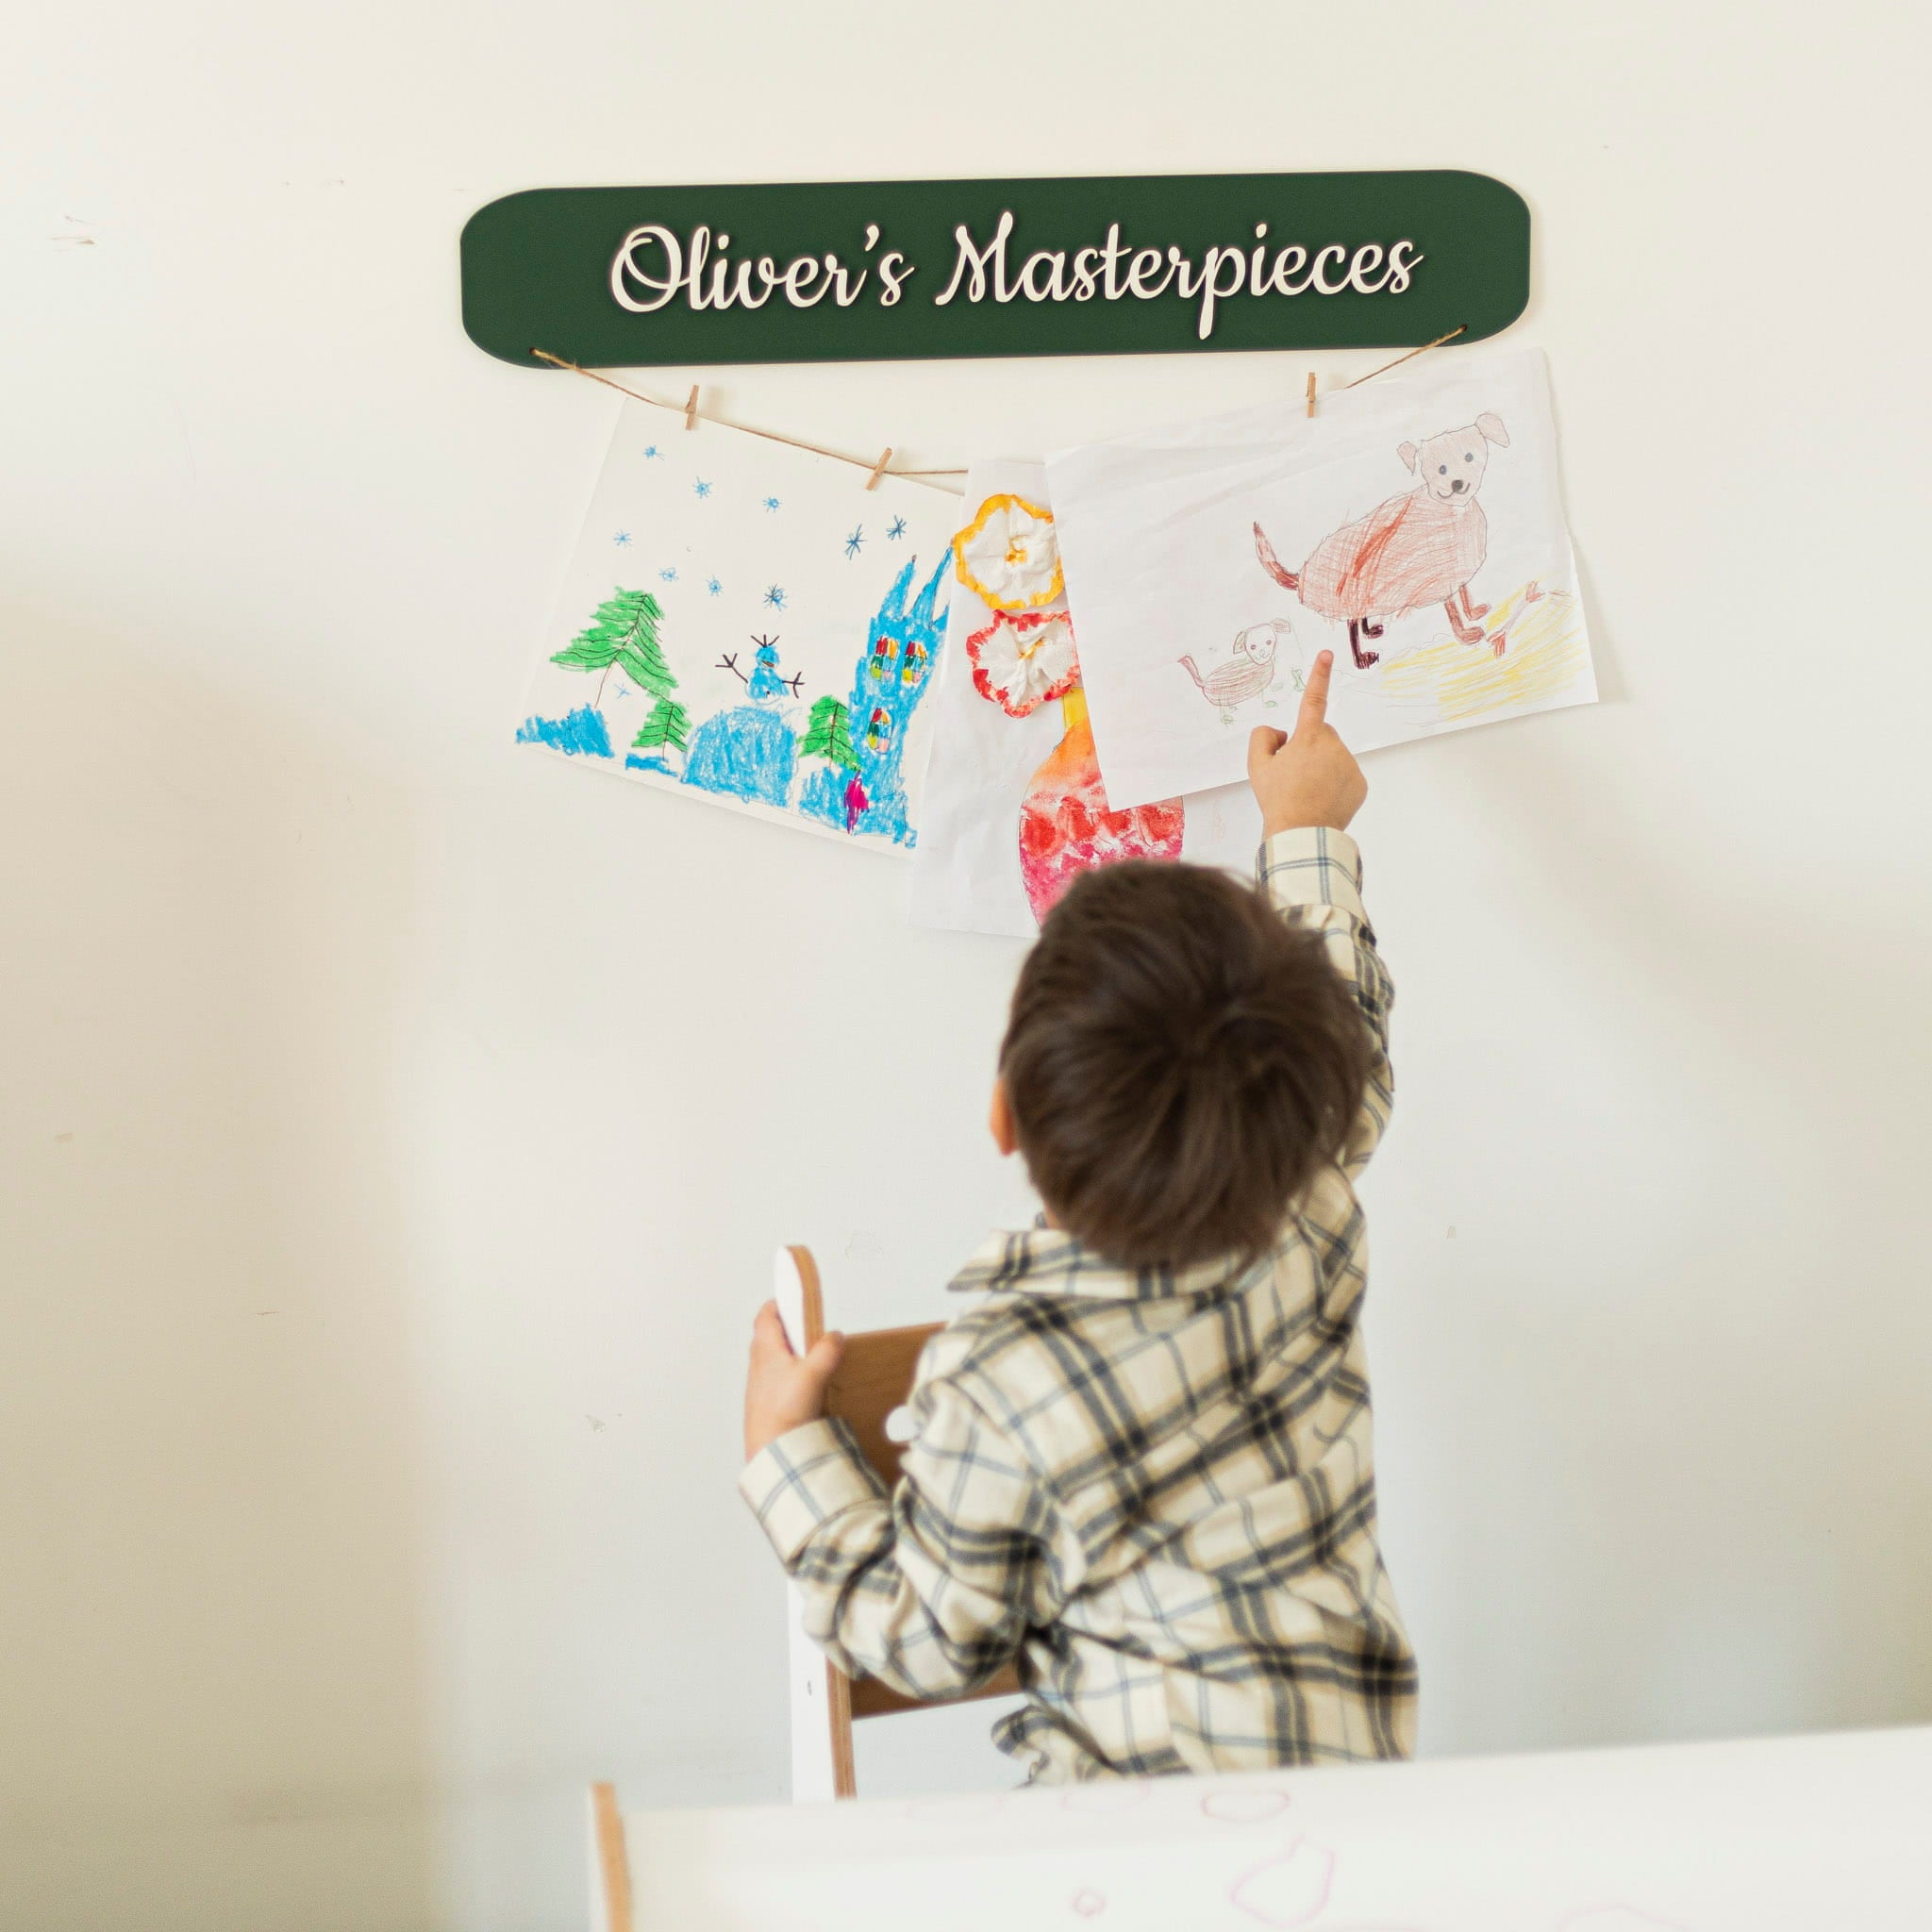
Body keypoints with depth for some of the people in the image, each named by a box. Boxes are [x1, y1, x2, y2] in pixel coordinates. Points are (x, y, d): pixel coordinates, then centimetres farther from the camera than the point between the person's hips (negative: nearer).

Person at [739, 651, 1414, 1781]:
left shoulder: (995, 1380, -19)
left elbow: (933, 1642, -4)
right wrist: (1307, 830, 28)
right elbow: (1348, 1022, 14)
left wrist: (787, 1451, 5)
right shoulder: (1317, 1223, -7)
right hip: (1361, 1782, 4)